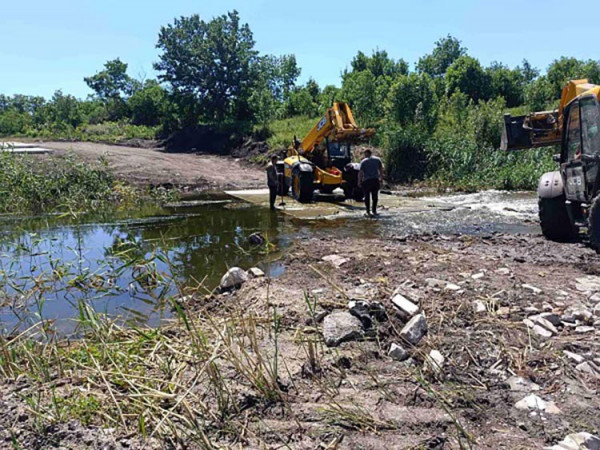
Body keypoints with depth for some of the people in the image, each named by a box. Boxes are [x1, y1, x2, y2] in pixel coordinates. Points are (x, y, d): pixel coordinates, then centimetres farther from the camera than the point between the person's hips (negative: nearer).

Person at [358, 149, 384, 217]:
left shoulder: (363, 161, -3)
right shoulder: (377, 160, 8)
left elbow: (360, 173, -9)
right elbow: (381, 170, 9)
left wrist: (359, 181, -2)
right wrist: (381, 179, 17)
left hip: (367, 181, -3)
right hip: (375, 180, 3)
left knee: (367, 196, 5)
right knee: (375, 196, 12)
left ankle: (368, 212, 4)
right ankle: (374, 211, 15)